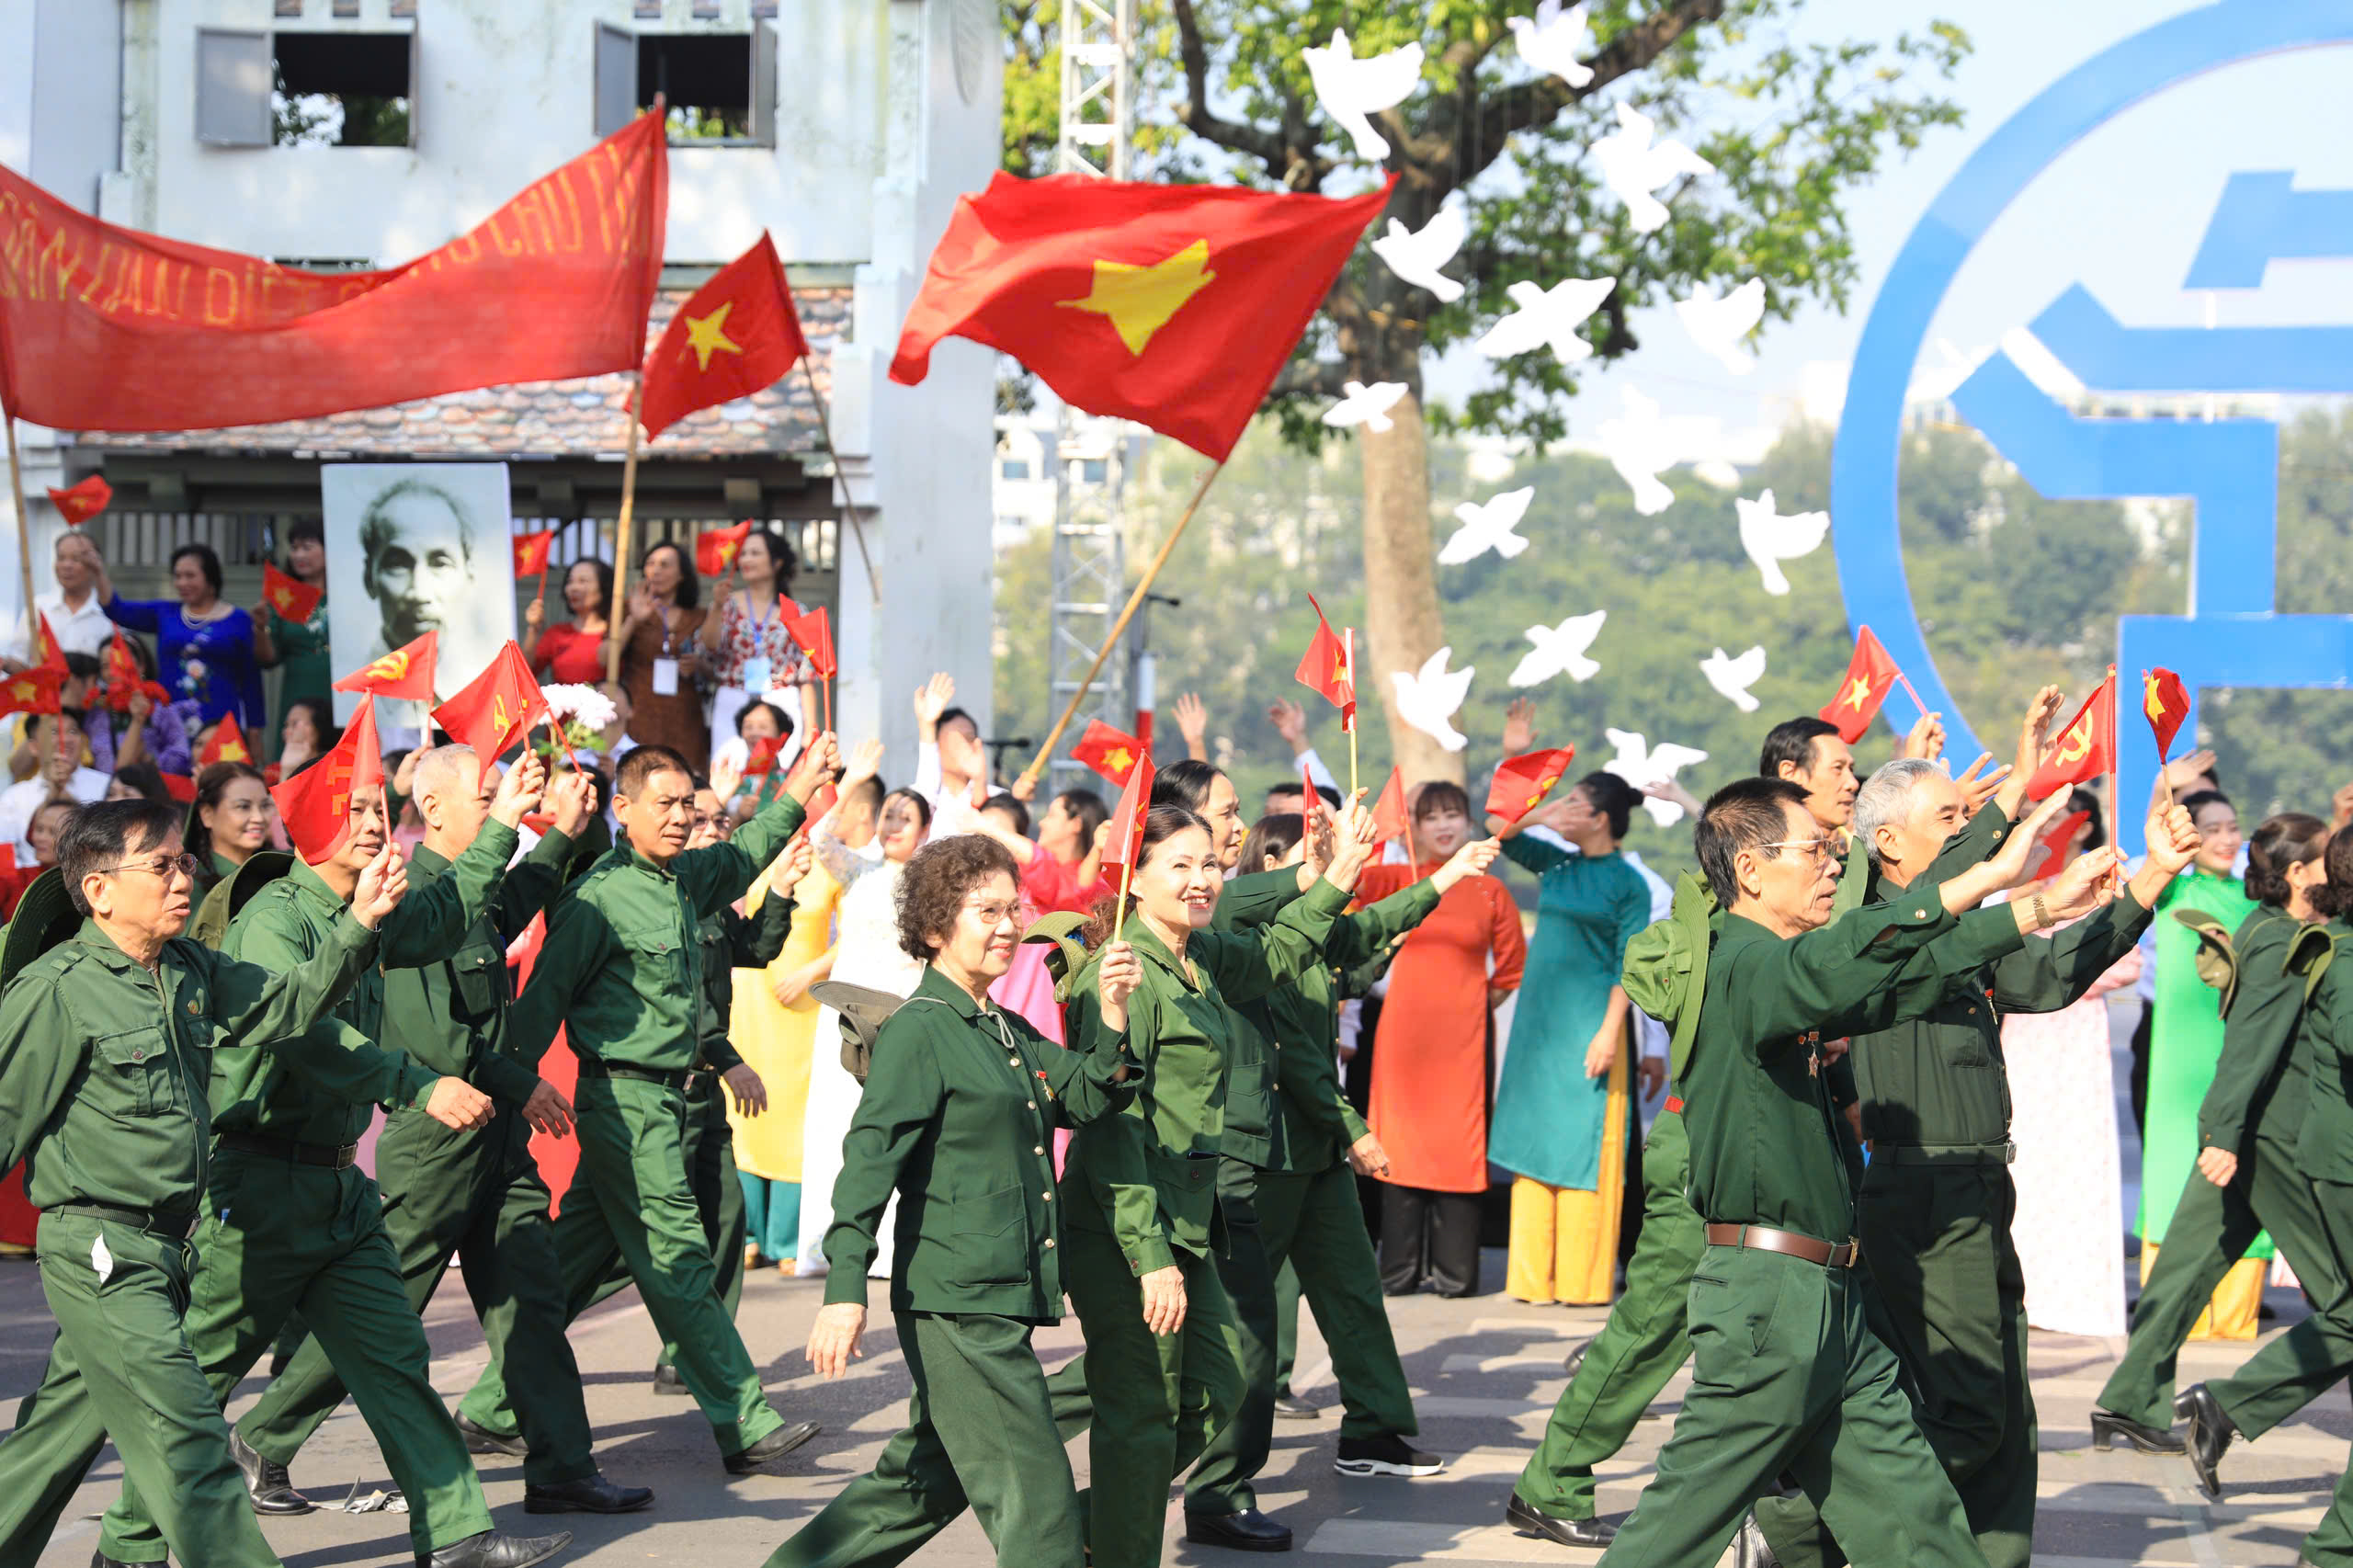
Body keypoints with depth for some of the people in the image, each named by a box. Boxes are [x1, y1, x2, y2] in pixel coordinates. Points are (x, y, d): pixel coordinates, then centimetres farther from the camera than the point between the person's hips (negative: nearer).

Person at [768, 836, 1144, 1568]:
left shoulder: (1008, 1032, 17)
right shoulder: (918, 1032, -10)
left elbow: (1083, 1100, 14)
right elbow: (869, 1157, -15)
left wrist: (1112, 1020, -5)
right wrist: (846, 1288, -21)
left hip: (1006, 1297, 9)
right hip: (955, 1301, -9)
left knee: (927, 1479, 18)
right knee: (1034, 1495, -9)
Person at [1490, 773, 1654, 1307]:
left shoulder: (1628, 885, -5)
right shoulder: (1557, 866, 10)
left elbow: (1629, 966, -9)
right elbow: (1500, 832, 13)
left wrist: (1608, 1033, -16)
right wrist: (1542, 814, -2)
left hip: (1588, 1023, -6)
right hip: (1538, 1021, 6)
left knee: (1583, 1150, -4)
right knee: (1534, 1143, 6)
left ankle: (1581, 1279, 1)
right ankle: (1534, 1277, 11)